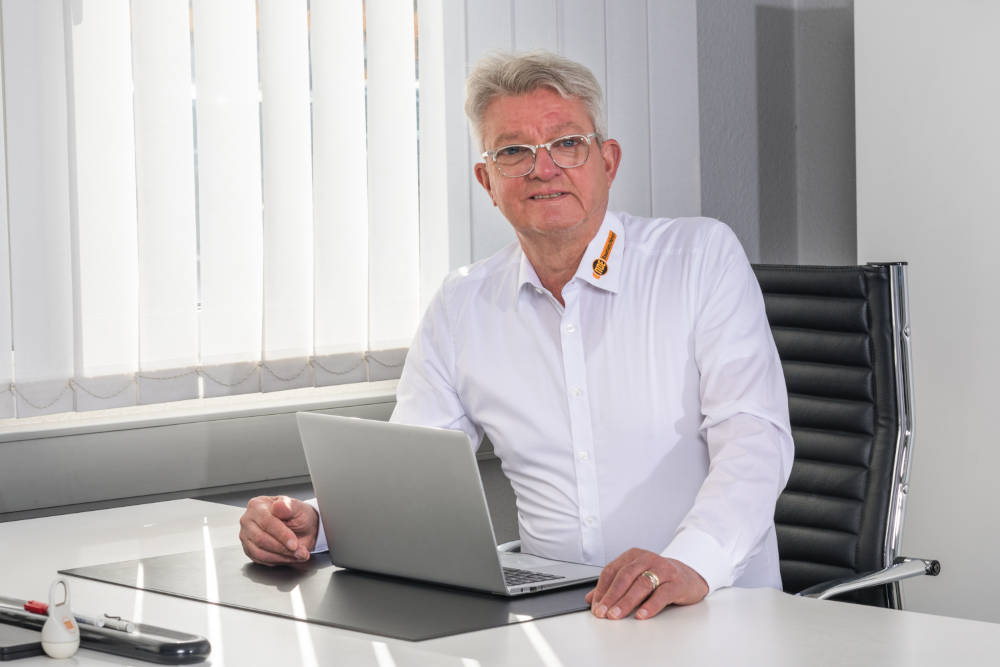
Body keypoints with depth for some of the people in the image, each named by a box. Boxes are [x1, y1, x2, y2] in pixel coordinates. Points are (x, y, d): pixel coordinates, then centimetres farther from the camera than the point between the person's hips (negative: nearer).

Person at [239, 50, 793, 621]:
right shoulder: (462, 307, 12)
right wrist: (314, 524, -10)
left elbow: (754, 436, -11)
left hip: (717, 604, -3)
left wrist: (692, 562, -30)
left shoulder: (702, 257, 0)